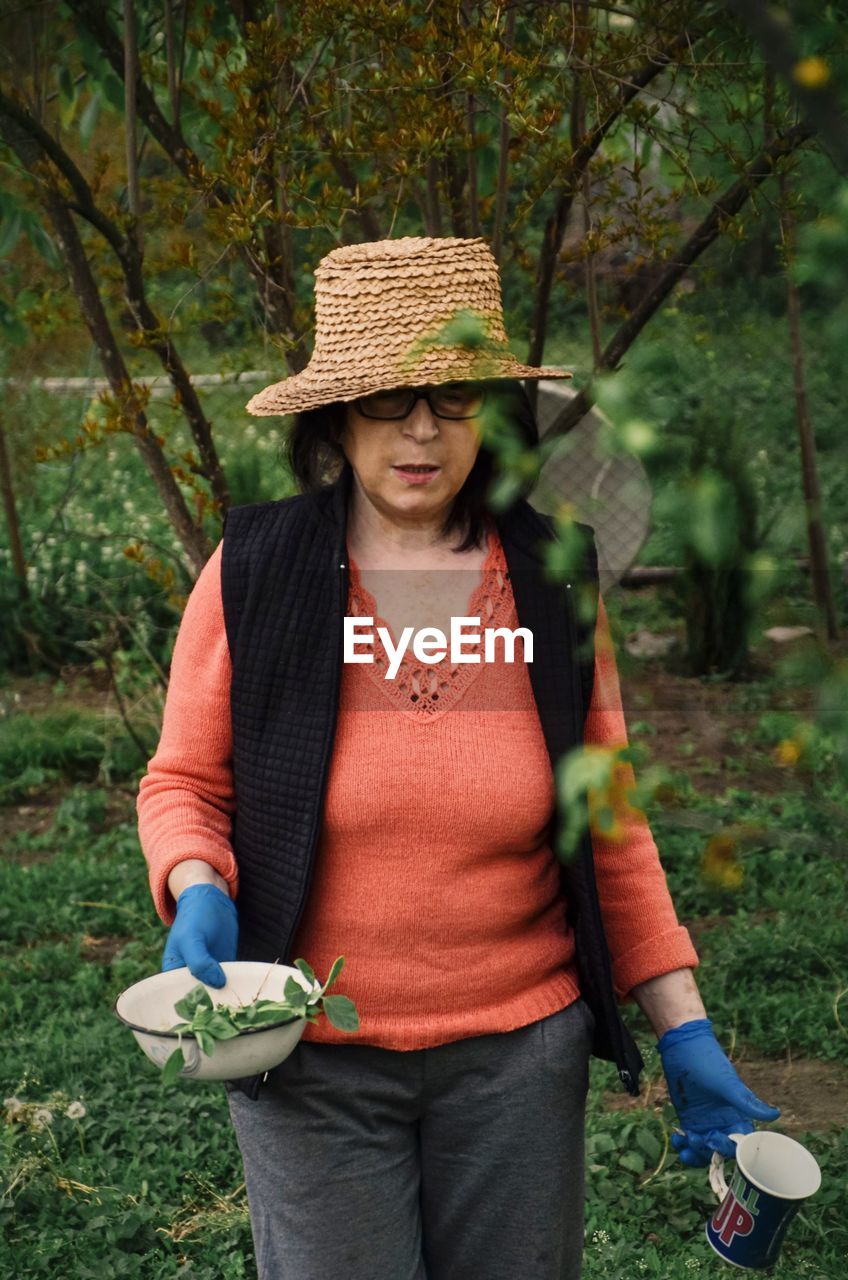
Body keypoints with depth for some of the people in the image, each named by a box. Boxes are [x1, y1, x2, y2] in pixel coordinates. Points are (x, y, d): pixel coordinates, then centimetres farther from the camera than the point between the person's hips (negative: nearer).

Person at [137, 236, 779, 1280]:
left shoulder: (555, 578, -1)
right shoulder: (254, 571, -6)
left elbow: (608, 825, 4)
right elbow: (182, 785, 2)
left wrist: (685, 1034, 1)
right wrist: (197, 894, -19)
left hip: (520, 1048, 2)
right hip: (313, 1060, -1)